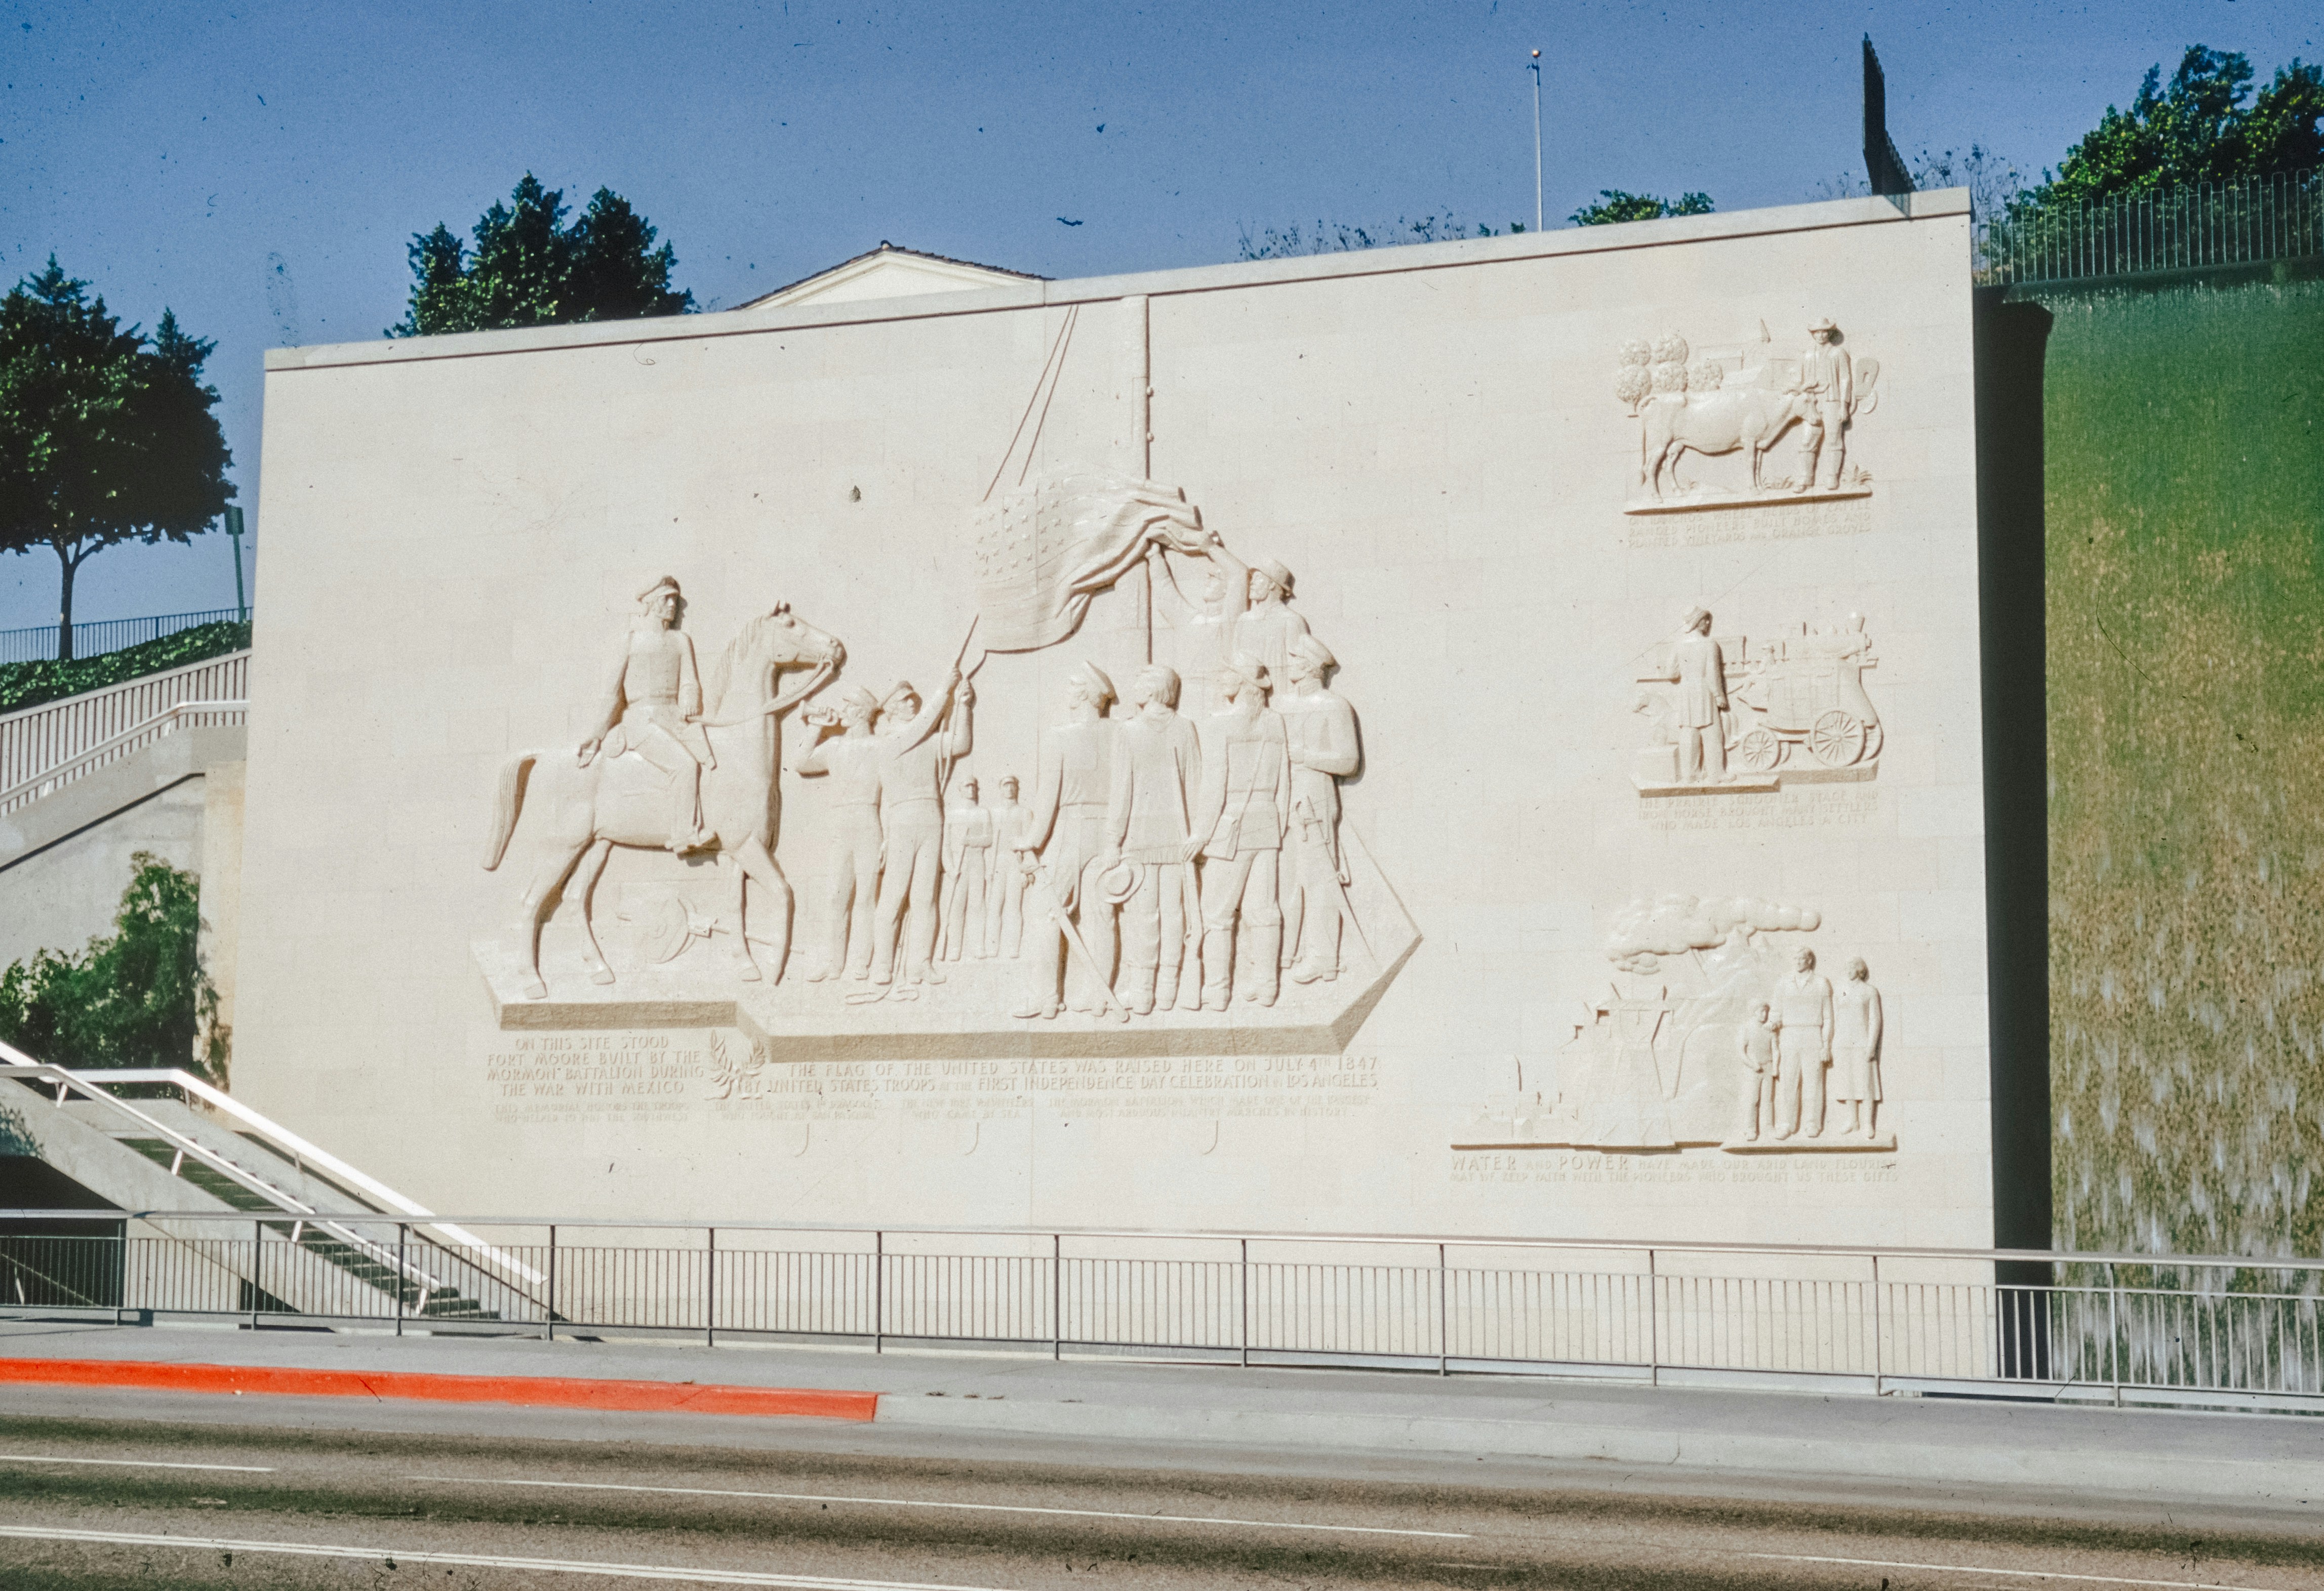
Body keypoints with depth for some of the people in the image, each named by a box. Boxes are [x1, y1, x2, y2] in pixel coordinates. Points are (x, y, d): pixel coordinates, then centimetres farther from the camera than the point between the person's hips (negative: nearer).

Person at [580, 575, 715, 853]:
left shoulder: (681, 641, 19)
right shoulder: (632, 641, 9)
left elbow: (690, 683, 14)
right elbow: (615, 690, 11)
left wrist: (690, 704, -9)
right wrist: (601, 732, 6)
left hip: (676, 718, 4)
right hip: (641, 720, -4)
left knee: (708, 762, -24)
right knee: (685, 764, -28)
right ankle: (685, 837, -24)